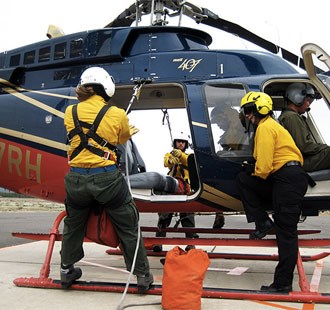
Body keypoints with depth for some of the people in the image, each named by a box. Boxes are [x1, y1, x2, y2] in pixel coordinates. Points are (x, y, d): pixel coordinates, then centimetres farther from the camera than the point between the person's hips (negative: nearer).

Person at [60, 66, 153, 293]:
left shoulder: (70, 112, 4)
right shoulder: (117, 114, -5)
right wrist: (130, 132, 39)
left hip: (76, 178, 3)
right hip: (107, 177, -3)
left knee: (73, 225, 26)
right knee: (129, 227, 12)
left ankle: (67, 271, 39)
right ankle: (142, 276, 21)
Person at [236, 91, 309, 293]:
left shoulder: (265, 127, -8)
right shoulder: (270, 126, 25)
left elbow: (264, 166, -16)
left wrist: (254, 171, 5)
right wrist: (252, 170, 12)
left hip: (288, 180, -10)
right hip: (284, 179, 10)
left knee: (286, 233, -6)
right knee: (243, 179, 11)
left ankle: (283, 283, 1)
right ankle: (263, 222, 5)